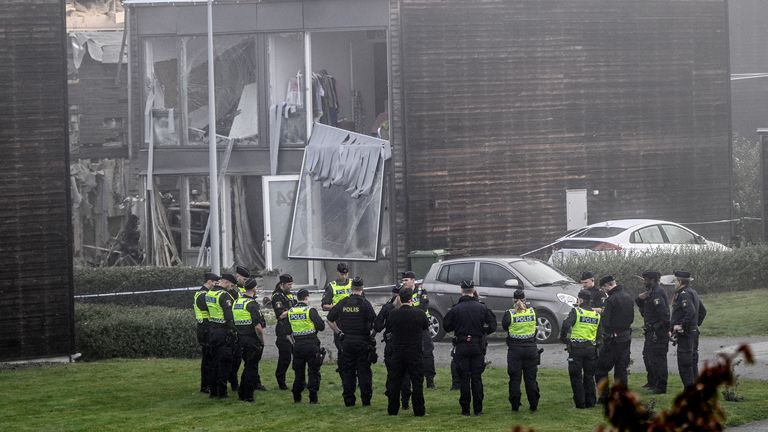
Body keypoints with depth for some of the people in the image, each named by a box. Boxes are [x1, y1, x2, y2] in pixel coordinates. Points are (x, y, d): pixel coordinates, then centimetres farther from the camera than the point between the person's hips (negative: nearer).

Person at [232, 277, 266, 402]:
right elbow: (258, 326, -21)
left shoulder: (236, 302, 9)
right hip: (252, 339, -7)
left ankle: (242, 393, 22)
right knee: (251, 367, 0)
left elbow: (233, 322, 14)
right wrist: (262, 340, -9)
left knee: (248, 366, 19)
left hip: (241, 339, 8)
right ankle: (248, 396, 2)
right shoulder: (252, 304, -16)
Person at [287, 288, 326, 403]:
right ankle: (313, 398, -1)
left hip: (297, 345, 4)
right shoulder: (310, 310, -10)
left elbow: (288, 331, 9)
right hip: (311, 345, -4)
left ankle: (297, 398, 16)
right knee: (313, 372, 2)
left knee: (298, 372, 13)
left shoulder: (290, 312, 4)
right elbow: (321, 326, -9)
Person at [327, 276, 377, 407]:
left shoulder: (342, 303, 3)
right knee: (364, 371, 2)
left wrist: (339, 332, 14)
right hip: (362, 341, -3)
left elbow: (330, 319, 9)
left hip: (346, 341, 3)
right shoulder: (364, 303, -9)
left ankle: (349, 400, 8)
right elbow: (374, 322, -13)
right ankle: (366, 400, 1)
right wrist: (372, 334, 2)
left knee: (347, 371, 8)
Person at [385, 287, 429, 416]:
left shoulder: (393, 314, -7)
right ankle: (419, 410, 5)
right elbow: (426, 326, 8)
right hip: (415, 352, -1)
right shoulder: (419, 313, -11)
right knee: (416, 382, 5)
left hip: (397, 353, 1)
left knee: (394, 382, 10)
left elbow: (388, 328, 6)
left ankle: (392, 410, 12)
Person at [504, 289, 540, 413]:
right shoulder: (532, 311, -3)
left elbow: (504, 327, 3)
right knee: (531, 378, 9)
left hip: (515, 349, -2)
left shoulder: (510, 314, -10)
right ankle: (534, 406, 12)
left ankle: (515, 406, 5)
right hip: (531, 348, 2)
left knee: (515, 379, 5)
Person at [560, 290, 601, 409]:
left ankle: (580, 403, 2)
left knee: (576, 376, 3)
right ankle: (590, 402, 17)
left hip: (576, 349, -5)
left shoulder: (576, 311, -9)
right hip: (591, 348, 5)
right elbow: (599, 334, 14)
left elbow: (566, 325, -20)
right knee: (589, 376, 15)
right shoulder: (597, 315, 9)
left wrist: (563, 338, -7)